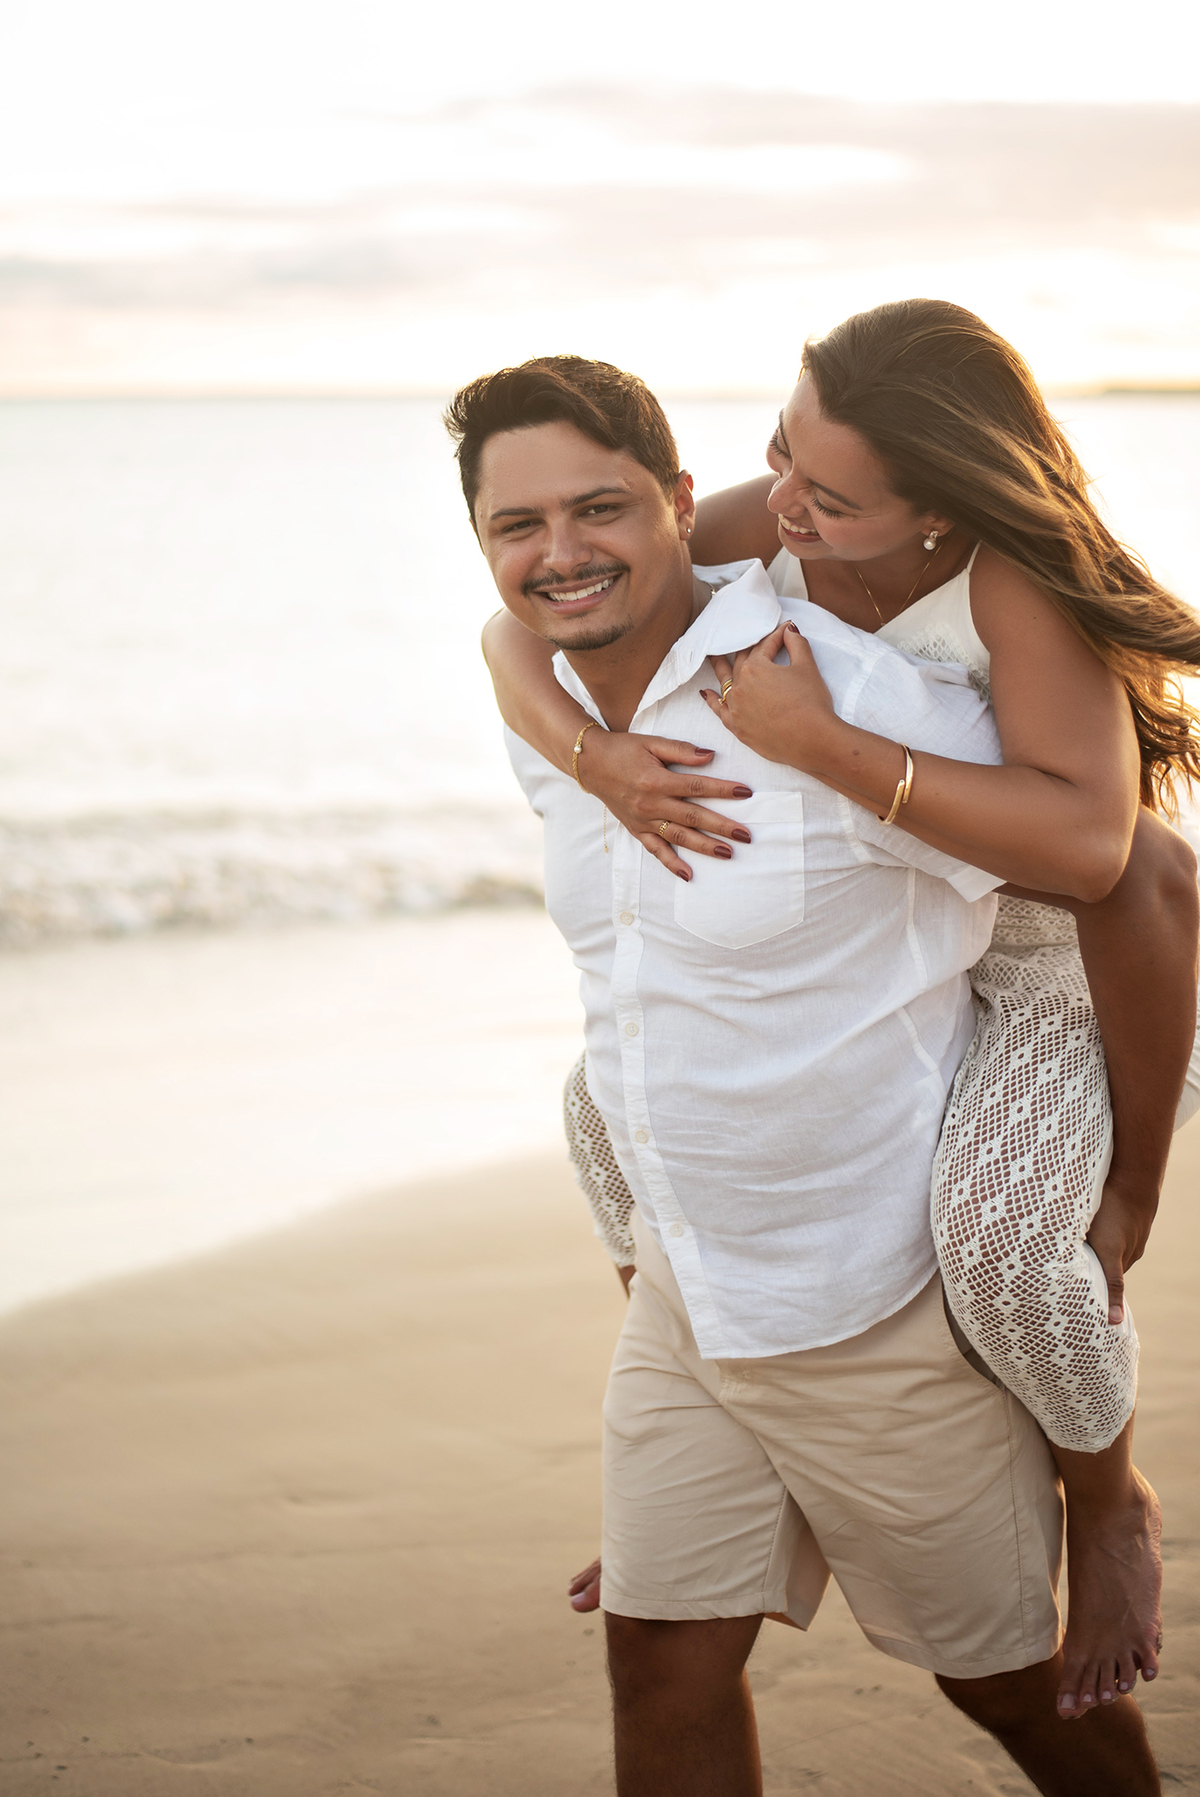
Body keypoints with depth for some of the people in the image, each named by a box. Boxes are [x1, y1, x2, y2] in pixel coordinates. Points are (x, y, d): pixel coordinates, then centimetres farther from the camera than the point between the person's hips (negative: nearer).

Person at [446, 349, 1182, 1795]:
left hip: (887, 1299, -6)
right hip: (687, 1288, 6)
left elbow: (1137, 875, -19)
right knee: (663, 1658, 7)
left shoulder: (837, 687, -24)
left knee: (1008, 1680, 12)